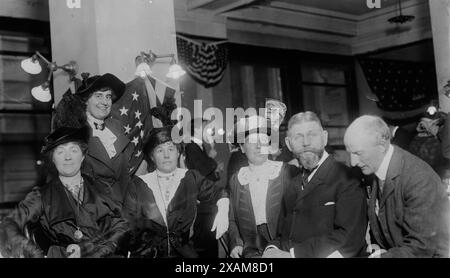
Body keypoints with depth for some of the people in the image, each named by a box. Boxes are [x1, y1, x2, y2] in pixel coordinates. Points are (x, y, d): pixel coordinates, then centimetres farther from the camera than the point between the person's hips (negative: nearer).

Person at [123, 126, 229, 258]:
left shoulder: (192, 179, 10)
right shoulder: (139, 184, 9)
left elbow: (219, 193, 14)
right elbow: (127, 223, 9)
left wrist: (222, 211, -7)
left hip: (183, 251, 0)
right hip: (147, 252, 0)